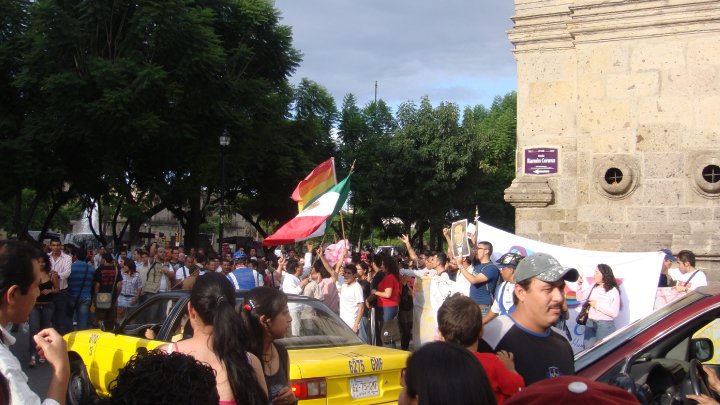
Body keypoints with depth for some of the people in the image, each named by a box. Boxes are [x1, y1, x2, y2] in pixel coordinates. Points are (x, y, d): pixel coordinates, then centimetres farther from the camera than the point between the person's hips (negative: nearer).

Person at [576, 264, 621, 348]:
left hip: (605, 325, -5)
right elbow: (580, 297, 14)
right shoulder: (593, 287, 7)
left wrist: (597, 305, -15)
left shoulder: (613, 291, -8)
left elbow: (614, 313, -14)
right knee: (588, 348, 8)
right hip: (590, 323, 5)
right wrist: (579, 284, 0)